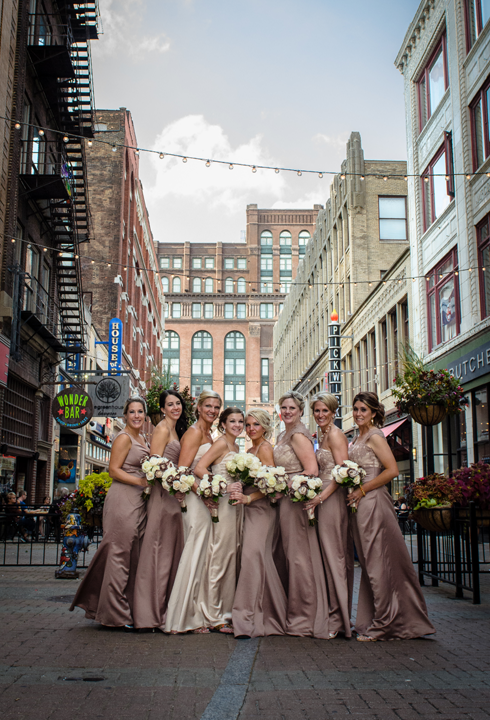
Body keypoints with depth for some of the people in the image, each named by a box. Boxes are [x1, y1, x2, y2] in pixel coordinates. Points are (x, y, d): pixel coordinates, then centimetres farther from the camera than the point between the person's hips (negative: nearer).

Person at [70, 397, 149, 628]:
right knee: (120, 553, -6)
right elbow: (113, 470, -13)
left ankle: (128, 608, 18)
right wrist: (141, 481, -20)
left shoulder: (142, 439, 19)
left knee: (133, 555, 10)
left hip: (138, 502, 9)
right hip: (123, 499, -9)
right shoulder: (124, 438, -7)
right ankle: (116, 614, 0)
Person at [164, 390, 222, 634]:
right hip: (194, 498, -9)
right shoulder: (194, 433, -9)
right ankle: (181, 618, 0)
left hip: (205, 500, 9)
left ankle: (196, 615, 17)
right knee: (194, 556, -7)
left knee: (201, 557, 10)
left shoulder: (208, 435, 19)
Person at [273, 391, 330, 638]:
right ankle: (297, 617, 18)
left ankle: (304, 620, 3)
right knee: (293, 556, 11)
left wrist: (287, 487, -15)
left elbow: (312, 470, -18)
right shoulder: (283, 436, 18)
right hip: (286, 500, 10)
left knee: (299, 557, -5)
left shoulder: (298, 435, -11)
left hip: (297, 499, -10)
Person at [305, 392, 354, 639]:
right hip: (325, 500, 9)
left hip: (333, 499, -9)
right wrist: (318, 496, 11)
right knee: (332, 556, 10)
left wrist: (322, 496, -20)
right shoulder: (324, 436, 20)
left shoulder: (335, 435, -8)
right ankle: (340, 615, 15)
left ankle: (336, 618, -1)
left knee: (333, 556, -6)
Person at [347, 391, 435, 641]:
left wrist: (362, 490, -16)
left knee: (378, 562, -3)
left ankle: (383, 624, 5)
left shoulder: (374, 436, -10)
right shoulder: (357, 438, 17)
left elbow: (392, 470, -18)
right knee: (371, 563, 11)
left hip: (372, 503, -9)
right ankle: (373, 620, 18)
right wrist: (353, 493, 9)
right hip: (360, 504, 9)